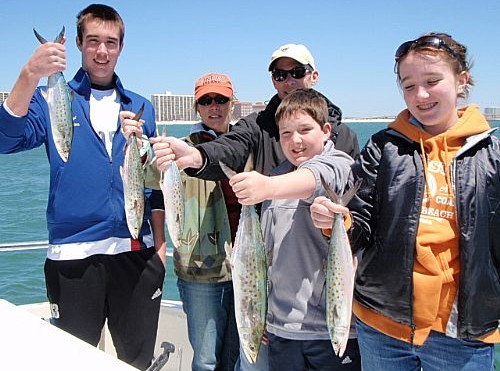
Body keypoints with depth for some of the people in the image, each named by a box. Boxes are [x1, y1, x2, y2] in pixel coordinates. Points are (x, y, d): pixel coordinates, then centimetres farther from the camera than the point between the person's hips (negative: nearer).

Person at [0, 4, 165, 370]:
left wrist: (160, 243, 9)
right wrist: (30, 76, -29)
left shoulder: (141, 107, 12)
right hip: (74, 254, -2)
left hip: (137, 251, 3)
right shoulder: (52, 99, 4)